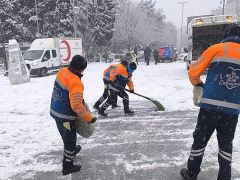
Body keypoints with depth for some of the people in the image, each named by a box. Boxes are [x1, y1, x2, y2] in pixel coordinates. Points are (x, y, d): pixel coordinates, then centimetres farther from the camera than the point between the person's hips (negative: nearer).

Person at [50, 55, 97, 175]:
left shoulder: (62, 71, -2)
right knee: (70, 139, 11)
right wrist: (88, 118, -24)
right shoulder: (76, 82, -29)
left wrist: (79, 98, 17)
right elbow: (76, 105, -34)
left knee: (67, 136, 30)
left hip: (55, 111, 8)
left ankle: (72, 149, 55)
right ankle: (67, 166, 26)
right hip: (65, 116, -8)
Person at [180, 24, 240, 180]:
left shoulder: (217, 49, 2)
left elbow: (194, 72, 0)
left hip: (210, 105, -2)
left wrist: (198, 84, 20)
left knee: (200, 139, 12)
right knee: (226, 144, 20)